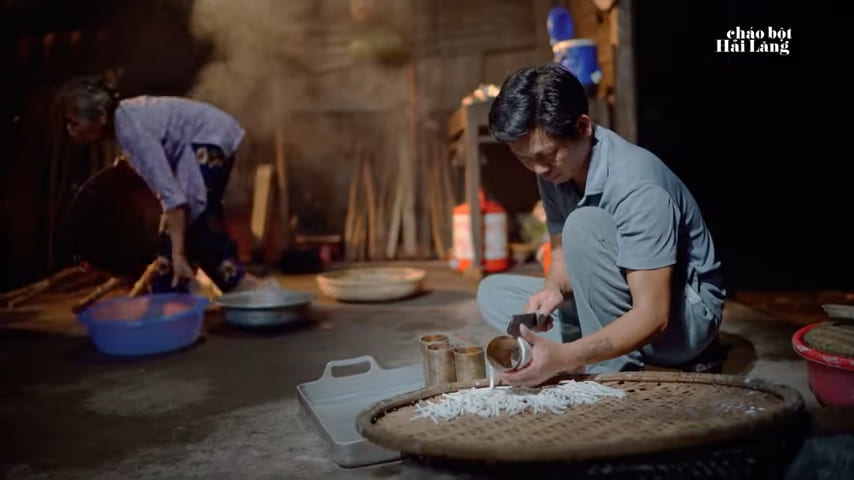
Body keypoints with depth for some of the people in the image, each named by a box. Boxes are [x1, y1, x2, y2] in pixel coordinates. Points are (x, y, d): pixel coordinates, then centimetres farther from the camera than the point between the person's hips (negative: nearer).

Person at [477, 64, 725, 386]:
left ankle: (616, 369, -18)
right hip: (614, 311, 8)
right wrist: (553, 289, -19)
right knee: (493, 292, 0)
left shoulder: (636, 185, -29)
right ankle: (608, 362, -10)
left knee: (585, 225, -30)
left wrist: (564, 358, -44)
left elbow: (653, 315, -33)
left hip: (683, 314, -7)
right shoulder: (555, 171, -7)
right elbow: (564, 252, 5)